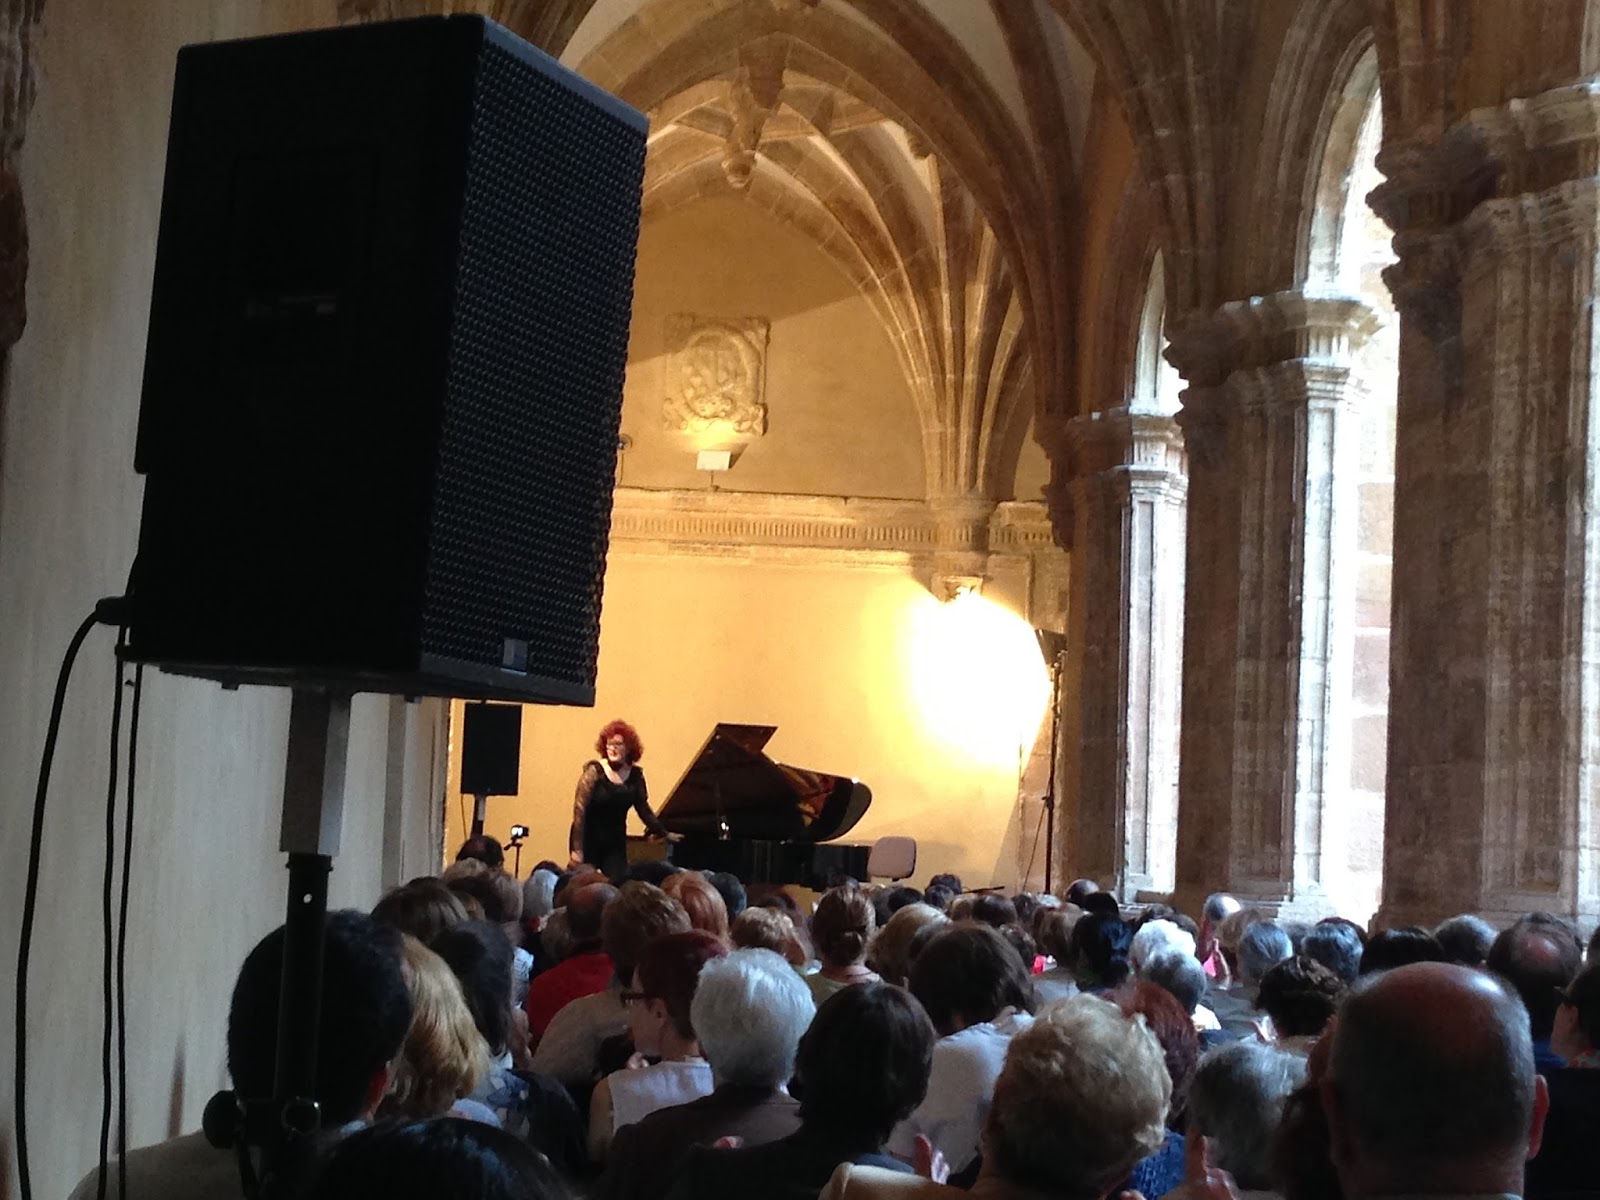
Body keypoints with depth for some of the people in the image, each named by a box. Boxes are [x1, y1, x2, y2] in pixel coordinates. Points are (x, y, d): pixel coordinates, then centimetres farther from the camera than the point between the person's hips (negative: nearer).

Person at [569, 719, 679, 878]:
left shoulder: (635, 775, 1)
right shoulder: (594, 771, -12)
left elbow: (644, 810, 14)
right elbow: (579, 810, -14)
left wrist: (664, 834, 16)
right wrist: (577, 850, -19)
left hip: (616, 843, 4)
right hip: (589, 840, -4)